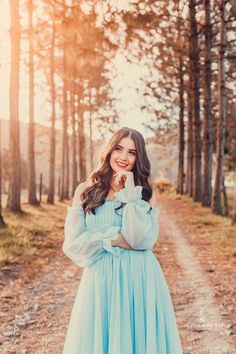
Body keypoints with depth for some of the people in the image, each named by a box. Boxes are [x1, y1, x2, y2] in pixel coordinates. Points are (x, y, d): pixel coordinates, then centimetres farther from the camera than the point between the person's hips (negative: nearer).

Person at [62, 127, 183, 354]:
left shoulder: (144, 193, 5)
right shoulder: (85, 190, 2)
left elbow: (143, 239, -12)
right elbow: (72, 244, -4)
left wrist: (131, 194, -11)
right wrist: (115, 240, -11)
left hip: (140, 282, 1)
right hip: (100, 281, 0)